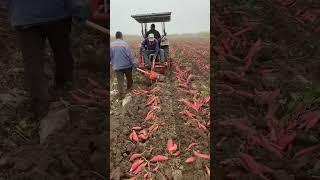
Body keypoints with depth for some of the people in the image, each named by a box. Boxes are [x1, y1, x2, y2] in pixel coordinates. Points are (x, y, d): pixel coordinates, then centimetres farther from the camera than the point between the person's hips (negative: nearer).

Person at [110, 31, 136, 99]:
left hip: (117, 66, 1)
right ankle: (129, 87, 45)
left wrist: (112, 64, 18)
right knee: (129, 78, 23)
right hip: (127, 65, -1)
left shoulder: (111, 45, -4)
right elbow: (130, 55, -12)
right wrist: (134, 64, -4)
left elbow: (110, 56, 4)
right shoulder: (124, 44, -13)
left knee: (120, 80, 5)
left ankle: (121, 94, 3)